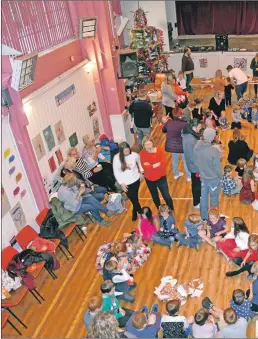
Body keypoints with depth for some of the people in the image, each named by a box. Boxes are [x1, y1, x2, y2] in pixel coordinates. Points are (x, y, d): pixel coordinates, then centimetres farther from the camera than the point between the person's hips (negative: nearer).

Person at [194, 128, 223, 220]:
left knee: (204, 196, 22)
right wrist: (221, 177, 0)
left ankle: (204, 216, 39)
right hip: (214, 178, -5)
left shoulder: (196, 147, -14)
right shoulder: (214, 151, -33)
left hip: (203, 177, 5)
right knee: (214, 198, 16)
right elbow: (217, 167, -20)